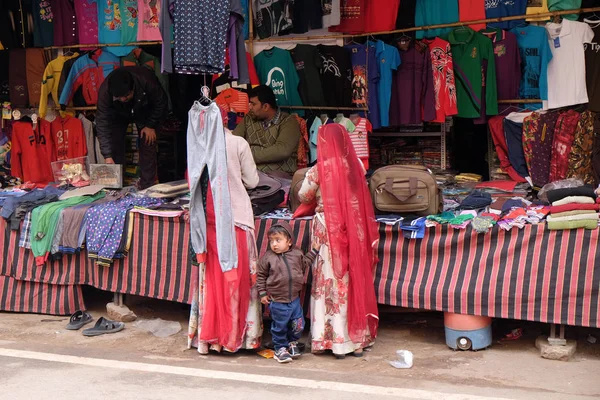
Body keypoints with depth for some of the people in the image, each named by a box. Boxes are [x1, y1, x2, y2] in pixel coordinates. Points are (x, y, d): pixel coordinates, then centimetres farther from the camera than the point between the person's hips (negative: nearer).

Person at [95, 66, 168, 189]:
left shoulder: (147, 81, -42)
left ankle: (147, 187, -5)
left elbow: (161, 104, -20)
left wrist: (151, 126, -19)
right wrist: (107, 156, -41)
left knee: (148, 144, -11)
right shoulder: (105, 90, -39)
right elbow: (102, 122, -37)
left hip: (145, 112, -1)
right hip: (118, 114, 1)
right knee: (115, 146, -9)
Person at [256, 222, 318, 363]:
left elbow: (305, 262, 21)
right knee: (279, 326, 6)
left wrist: (314, 251, 13)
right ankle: (280, 348, 24)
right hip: (277, 301, -3)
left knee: (298, 324, 11)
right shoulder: (267, 257, -9)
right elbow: (261, 276, 0)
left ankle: (292, 343, 36)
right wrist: (262, 293, -2)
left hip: (294, 299, 3)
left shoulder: (296, 254, -1)